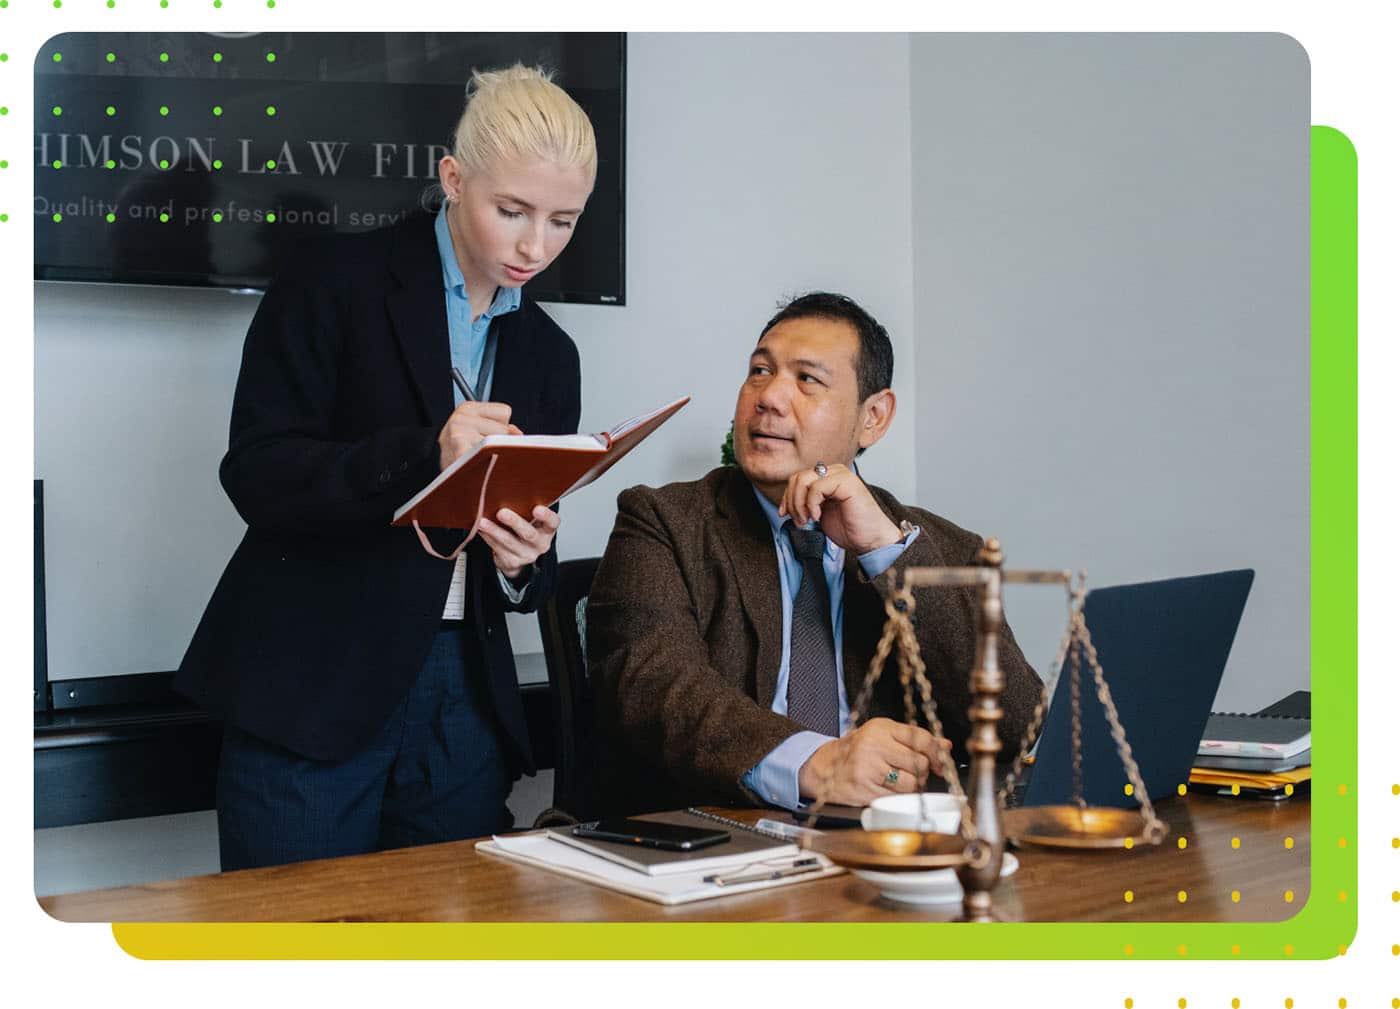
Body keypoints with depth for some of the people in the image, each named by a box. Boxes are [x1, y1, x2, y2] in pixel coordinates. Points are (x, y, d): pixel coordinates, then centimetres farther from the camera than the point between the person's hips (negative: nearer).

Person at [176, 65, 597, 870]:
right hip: (313, 689, -4)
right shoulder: (337, 283, -3)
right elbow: (257, 473, -11)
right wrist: (423, 455, -25)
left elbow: (531, 582, 13)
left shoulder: (547, 352, 11)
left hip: (463, 703, 4)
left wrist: (523, 562, -11)